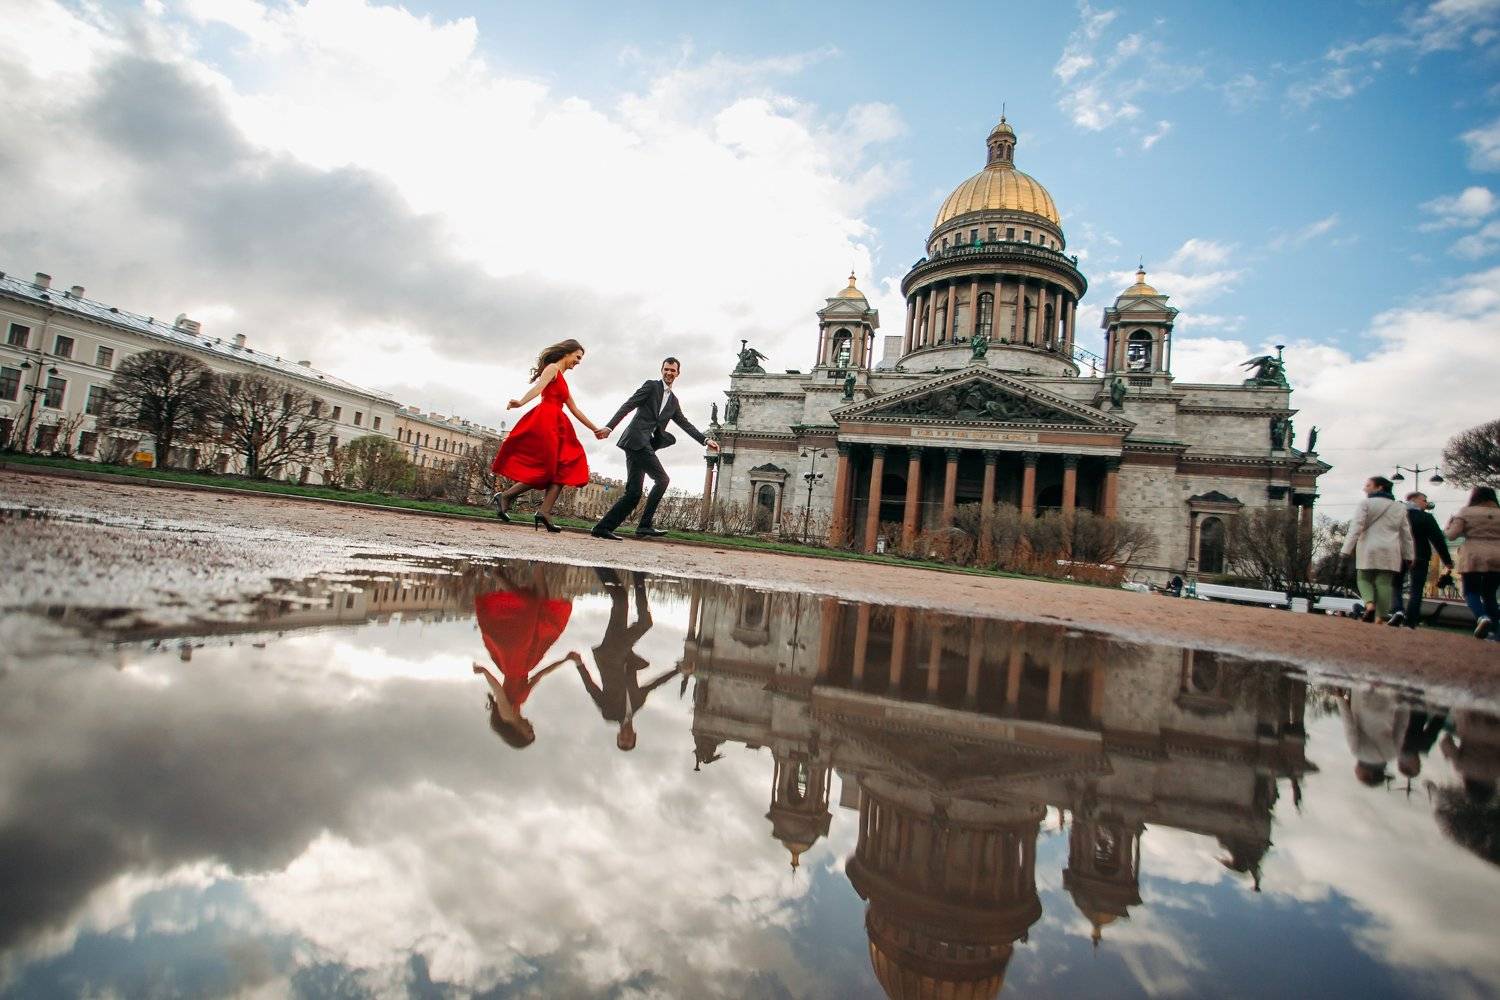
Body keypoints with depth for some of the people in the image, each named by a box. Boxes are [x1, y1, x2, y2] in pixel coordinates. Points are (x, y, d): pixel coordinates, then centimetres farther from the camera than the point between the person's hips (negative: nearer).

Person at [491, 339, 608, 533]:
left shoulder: (562, 380, 28)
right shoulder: (553, 368, 2)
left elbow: (575, 410, 29)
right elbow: (538, 387, -18)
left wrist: (595, 428, 31)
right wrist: (521, 402, -36)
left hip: (556, 426, 9)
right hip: (545, 421, -9)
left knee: (561, 470, -3)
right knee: (546, 469, -11)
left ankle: (544, 513, -12)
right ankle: (505, 496, -2)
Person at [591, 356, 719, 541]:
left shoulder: (673, 401, 26)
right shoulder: (651, 385, 5)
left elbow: (685, 424, 24)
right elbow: (628, 406, -4)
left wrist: (705, 440, 14)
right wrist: (609, 427, -14)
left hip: (644, 445, 7)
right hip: (637, 439, -7)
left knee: (633, 493, 1)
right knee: (662, 479, -15)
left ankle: (603, 527, 3)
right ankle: (644, 526, -12)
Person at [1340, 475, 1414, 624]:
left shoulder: (1365, 503, 0)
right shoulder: (1400, 508, 18)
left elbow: (1356, 528, -8)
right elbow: (1406, 535, 19)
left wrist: (1346, 550, -10)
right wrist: (1408, 556, 22)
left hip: (1369, 550, -3)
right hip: (1390, 552, 4)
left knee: (1364, 578, 9)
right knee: (1384, 583, 2)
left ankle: (1369, 603, -17)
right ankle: (1380, 616, -2)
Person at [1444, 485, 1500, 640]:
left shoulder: (1465, 512, -1)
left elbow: (1452, 534, -6)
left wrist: (1448, 525, 14)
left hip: (1473, 557, -4)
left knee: (1471, 592, 4)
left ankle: (1482, 617, -23)